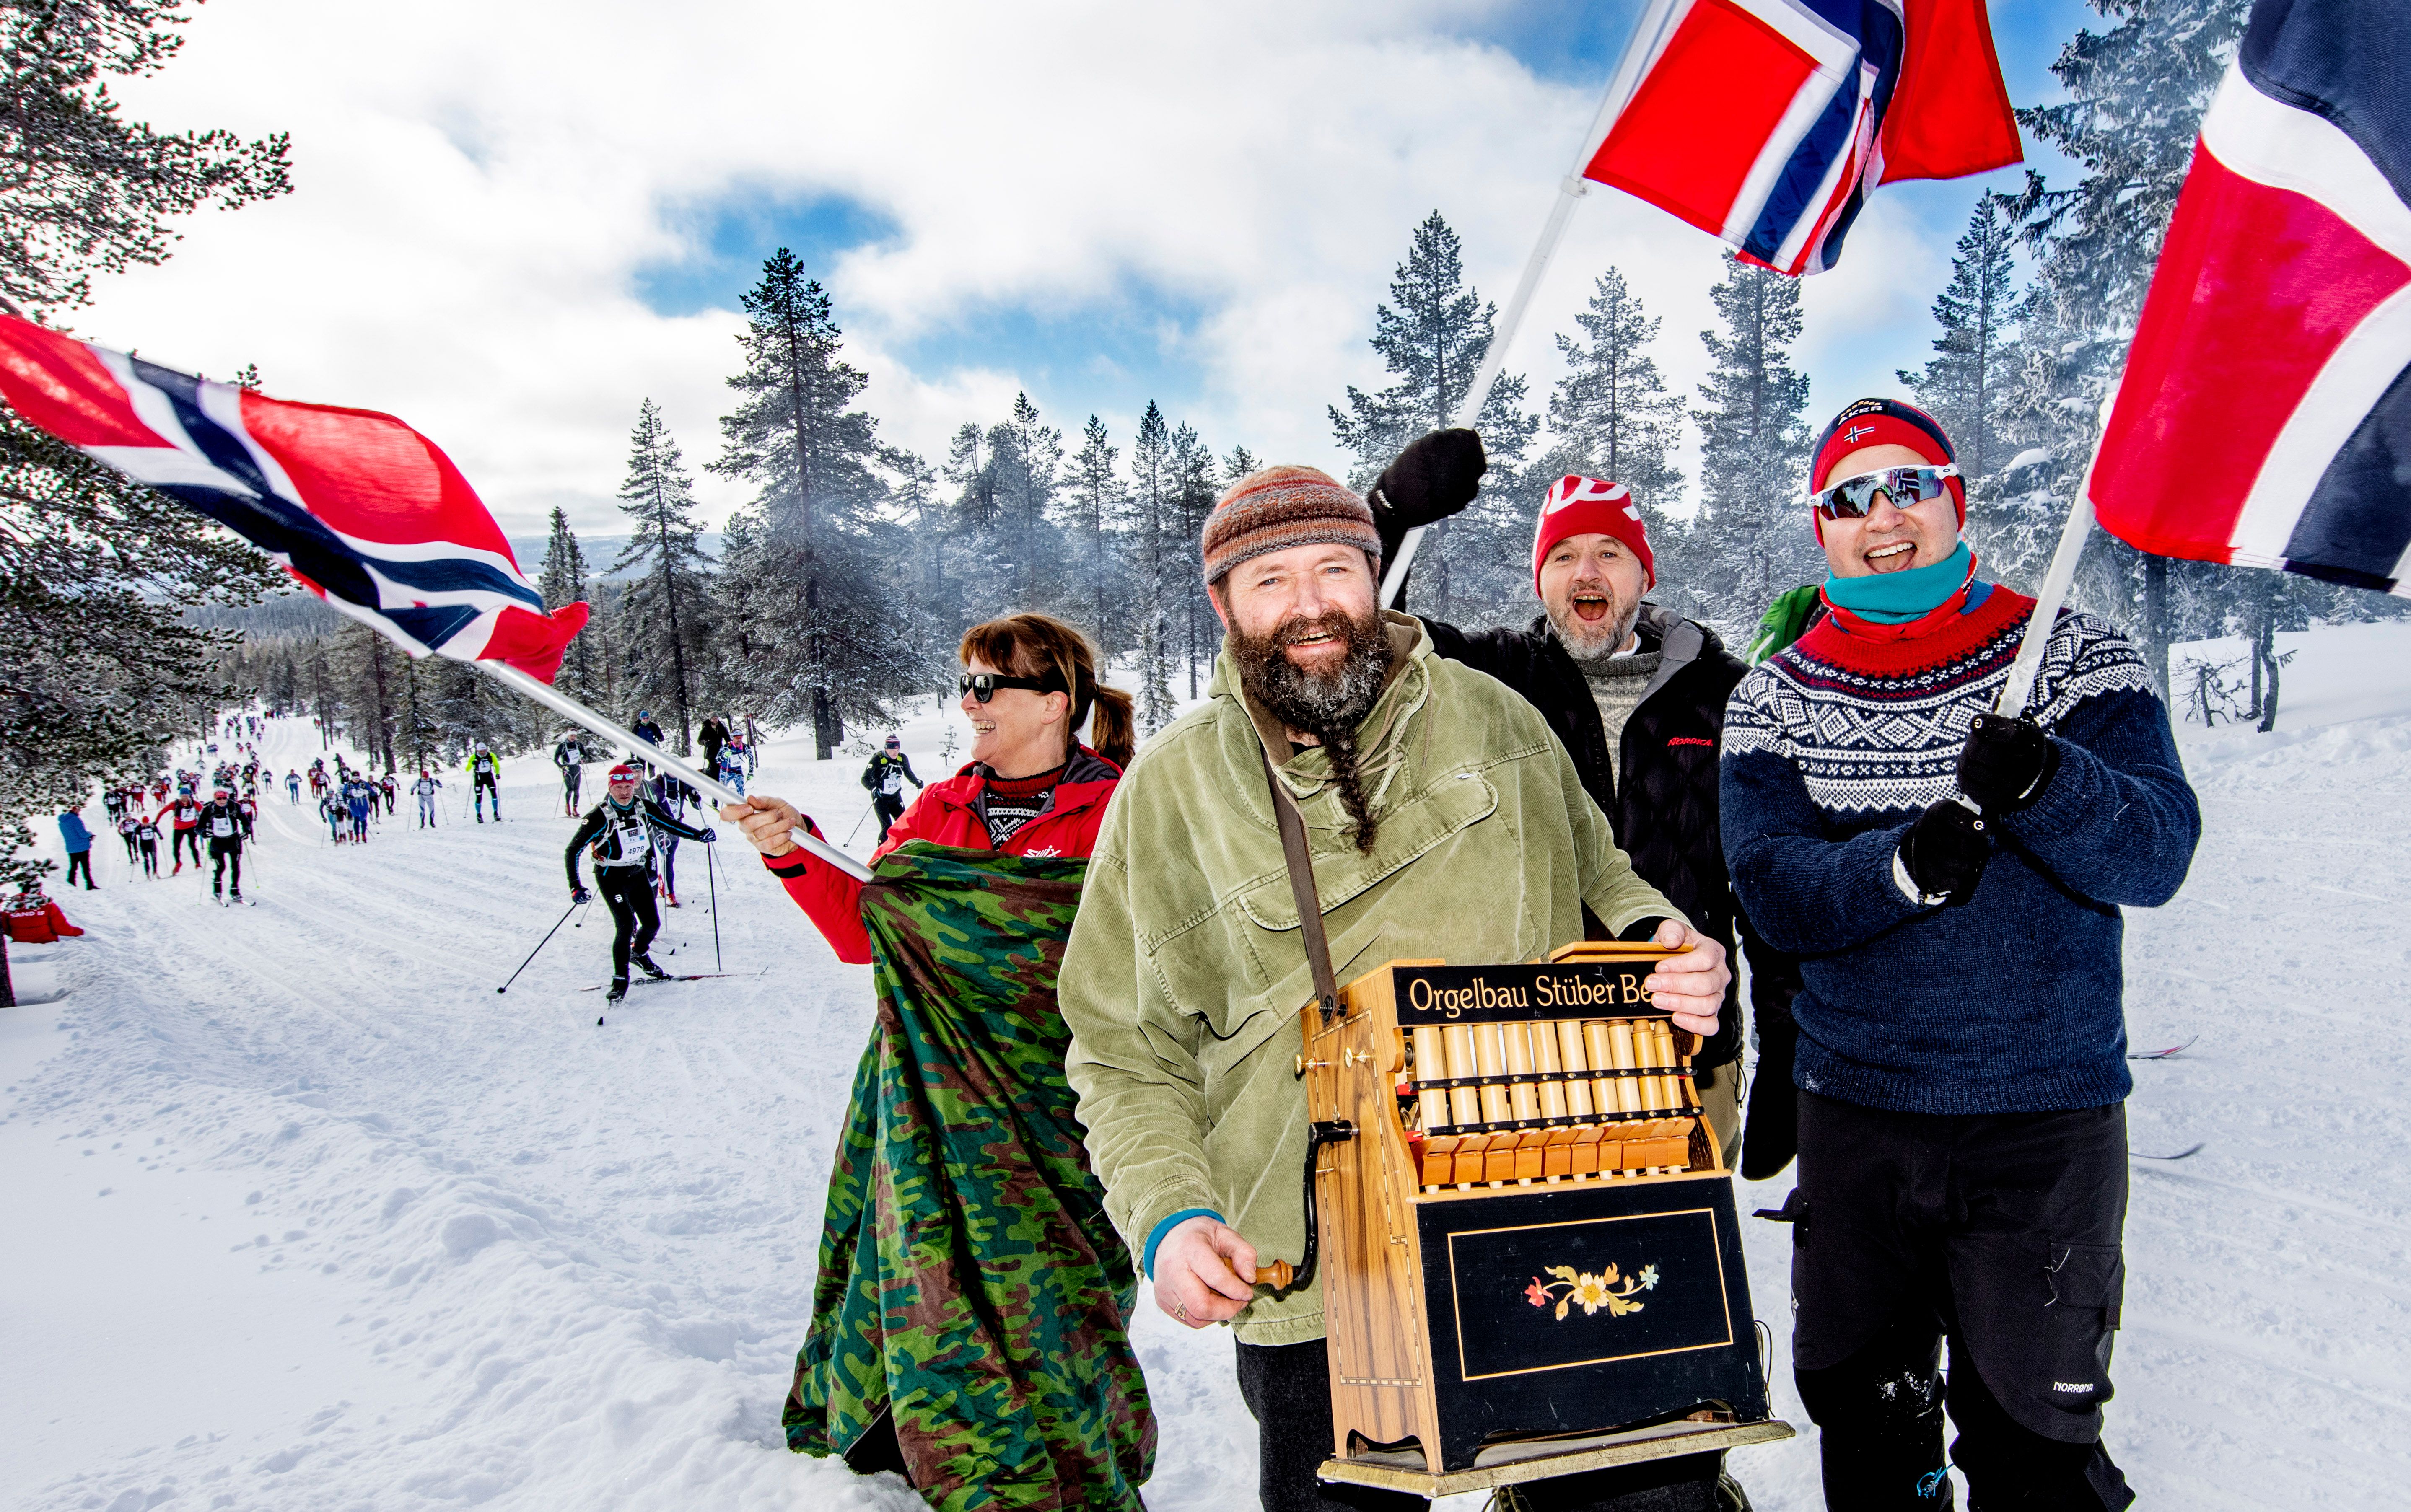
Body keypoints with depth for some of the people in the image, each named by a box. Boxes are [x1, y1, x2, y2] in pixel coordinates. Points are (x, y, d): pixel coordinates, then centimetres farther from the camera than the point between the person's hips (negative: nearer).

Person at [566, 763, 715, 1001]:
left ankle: (639, 954, 38)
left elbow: (669, 824, 10)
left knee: (653, 923, 6)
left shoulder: (645, 808, -7)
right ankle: (620, 981, -3)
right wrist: (576, 887, -28)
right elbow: (573, 851, -19)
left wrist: (698, 835, 0)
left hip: (638, 873, 5)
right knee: (626, 925, -17)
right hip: (611, 877, -5)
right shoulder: (600, 816, -21)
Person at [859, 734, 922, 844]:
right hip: (880, 798, -5)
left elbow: (908, 773, 17)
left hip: (895, 797, 5)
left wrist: (917, 782, 1)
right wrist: (874, 788, -34)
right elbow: (865, 779, -17)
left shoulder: (903, 758, -4)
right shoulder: (877, 759, -19)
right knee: (887, 827, -13)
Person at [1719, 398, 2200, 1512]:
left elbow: (2156, 855, -13)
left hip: (2047, 1119, -1)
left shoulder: (2074, 658, -3)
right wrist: (1901, 866, -29)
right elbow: (1772, 888, -10)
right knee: (1859, 1419, 17)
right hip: (1852, 1116, 2)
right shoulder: (1774, 700, 0)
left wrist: (2043, 786, -33)